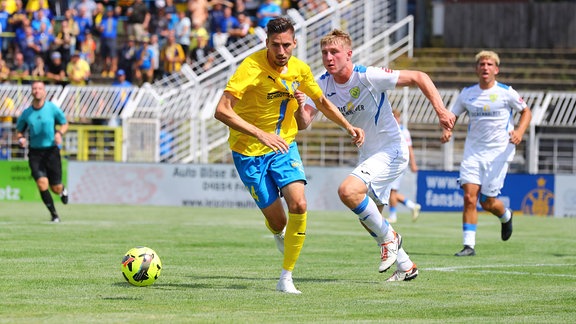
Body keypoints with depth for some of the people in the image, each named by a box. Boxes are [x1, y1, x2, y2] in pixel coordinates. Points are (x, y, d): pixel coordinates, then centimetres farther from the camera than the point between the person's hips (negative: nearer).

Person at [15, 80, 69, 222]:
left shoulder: (52, 108, -5)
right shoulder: (26, 113, 0)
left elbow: (65, 123, 9)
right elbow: (19, 130, 14)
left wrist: (59, 133, -12)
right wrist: (21, 139, -9)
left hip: (51, 150, -1)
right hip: (35, 152, 1)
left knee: (56, 188, 3)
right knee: (42, 183, -17)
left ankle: (63, 190, 43)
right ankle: (54, 214, -2)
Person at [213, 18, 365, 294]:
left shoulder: (300, 69, -4)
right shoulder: (252, 68, -23)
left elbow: (321, 102, 17)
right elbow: (222, 111, -31)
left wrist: (348, 127, 8)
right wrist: (260, 134, -39)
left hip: (284, 146, 4)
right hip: (249, 151, -4)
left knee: (298, 204, -19)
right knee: (276, 220, -3)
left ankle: (286, 278, -6)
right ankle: (280, 235, 40)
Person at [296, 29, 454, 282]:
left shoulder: (369, 76, -21)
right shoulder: (324, 85, -5)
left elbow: (418, 77, -15)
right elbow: (303, 122, -14)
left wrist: (440, 110, -23)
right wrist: (300, 105, -36)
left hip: (391, 150, -8)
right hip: (367, 155, 8)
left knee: (348, 191, -28)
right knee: (368, 218, 15)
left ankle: (388, 237, -7)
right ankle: (406, 266, 32)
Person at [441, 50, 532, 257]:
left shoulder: (506, 93, -3)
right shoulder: (467, 94, 4)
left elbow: (526, 112, 8)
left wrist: (519, 131, -11)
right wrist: (447, 130, -10)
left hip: (499, 152, -2)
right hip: (473, 152, 2)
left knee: (487, 202, -3)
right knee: (469, 196, -13)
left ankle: (505, 216, 33)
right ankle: (469, 245, -10)